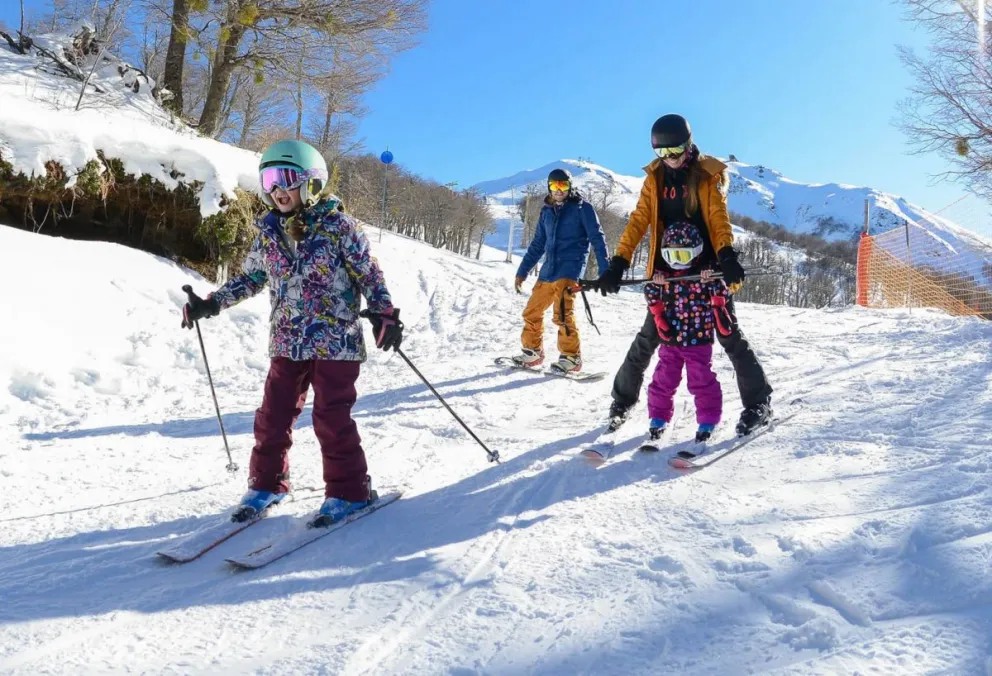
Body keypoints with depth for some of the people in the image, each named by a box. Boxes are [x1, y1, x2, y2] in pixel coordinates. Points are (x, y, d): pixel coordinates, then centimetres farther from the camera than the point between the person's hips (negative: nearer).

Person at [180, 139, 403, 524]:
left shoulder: (338, 226, -7)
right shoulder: (267, 232, 7)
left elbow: (370, 275, -4)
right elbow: (251, 278, 19)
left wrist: (384, 315, -16)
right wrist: (210, 304, 13)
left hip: (336, 342, -5)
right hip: (287, 344, 5)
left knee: (331, 419, -4)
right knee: (273, 417, 8)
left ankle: (348, 491, 11)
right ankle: (267, 484, 27)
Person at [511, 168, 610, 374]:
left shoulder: (582, 208, 0)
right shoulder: (547, 211, 16)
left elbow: (597, 239, -5)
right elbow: (537, 244, 22)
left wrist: (606, 271, -14)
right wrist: (522, 272, 20)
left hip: (570, 269, -6)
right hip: (548, 270, 6)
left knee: (562, 314, -20)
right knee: (531, 312, 8)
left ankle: (571, 357, -10)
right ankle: (532, 352, 23)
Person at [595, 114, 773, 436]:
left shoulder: (708, 175, -2)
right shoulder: (655, 178, 5)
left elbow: (719, 218, -12)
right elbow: (639, 221, -1)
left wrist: (727, 256, -30)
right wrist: (618, 263, -12)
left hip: (707, 269, -2)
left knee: (730, 335, 0)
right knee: (648, 338, 5)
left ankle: (758, 402, 12)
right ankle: (622, 400, 20)